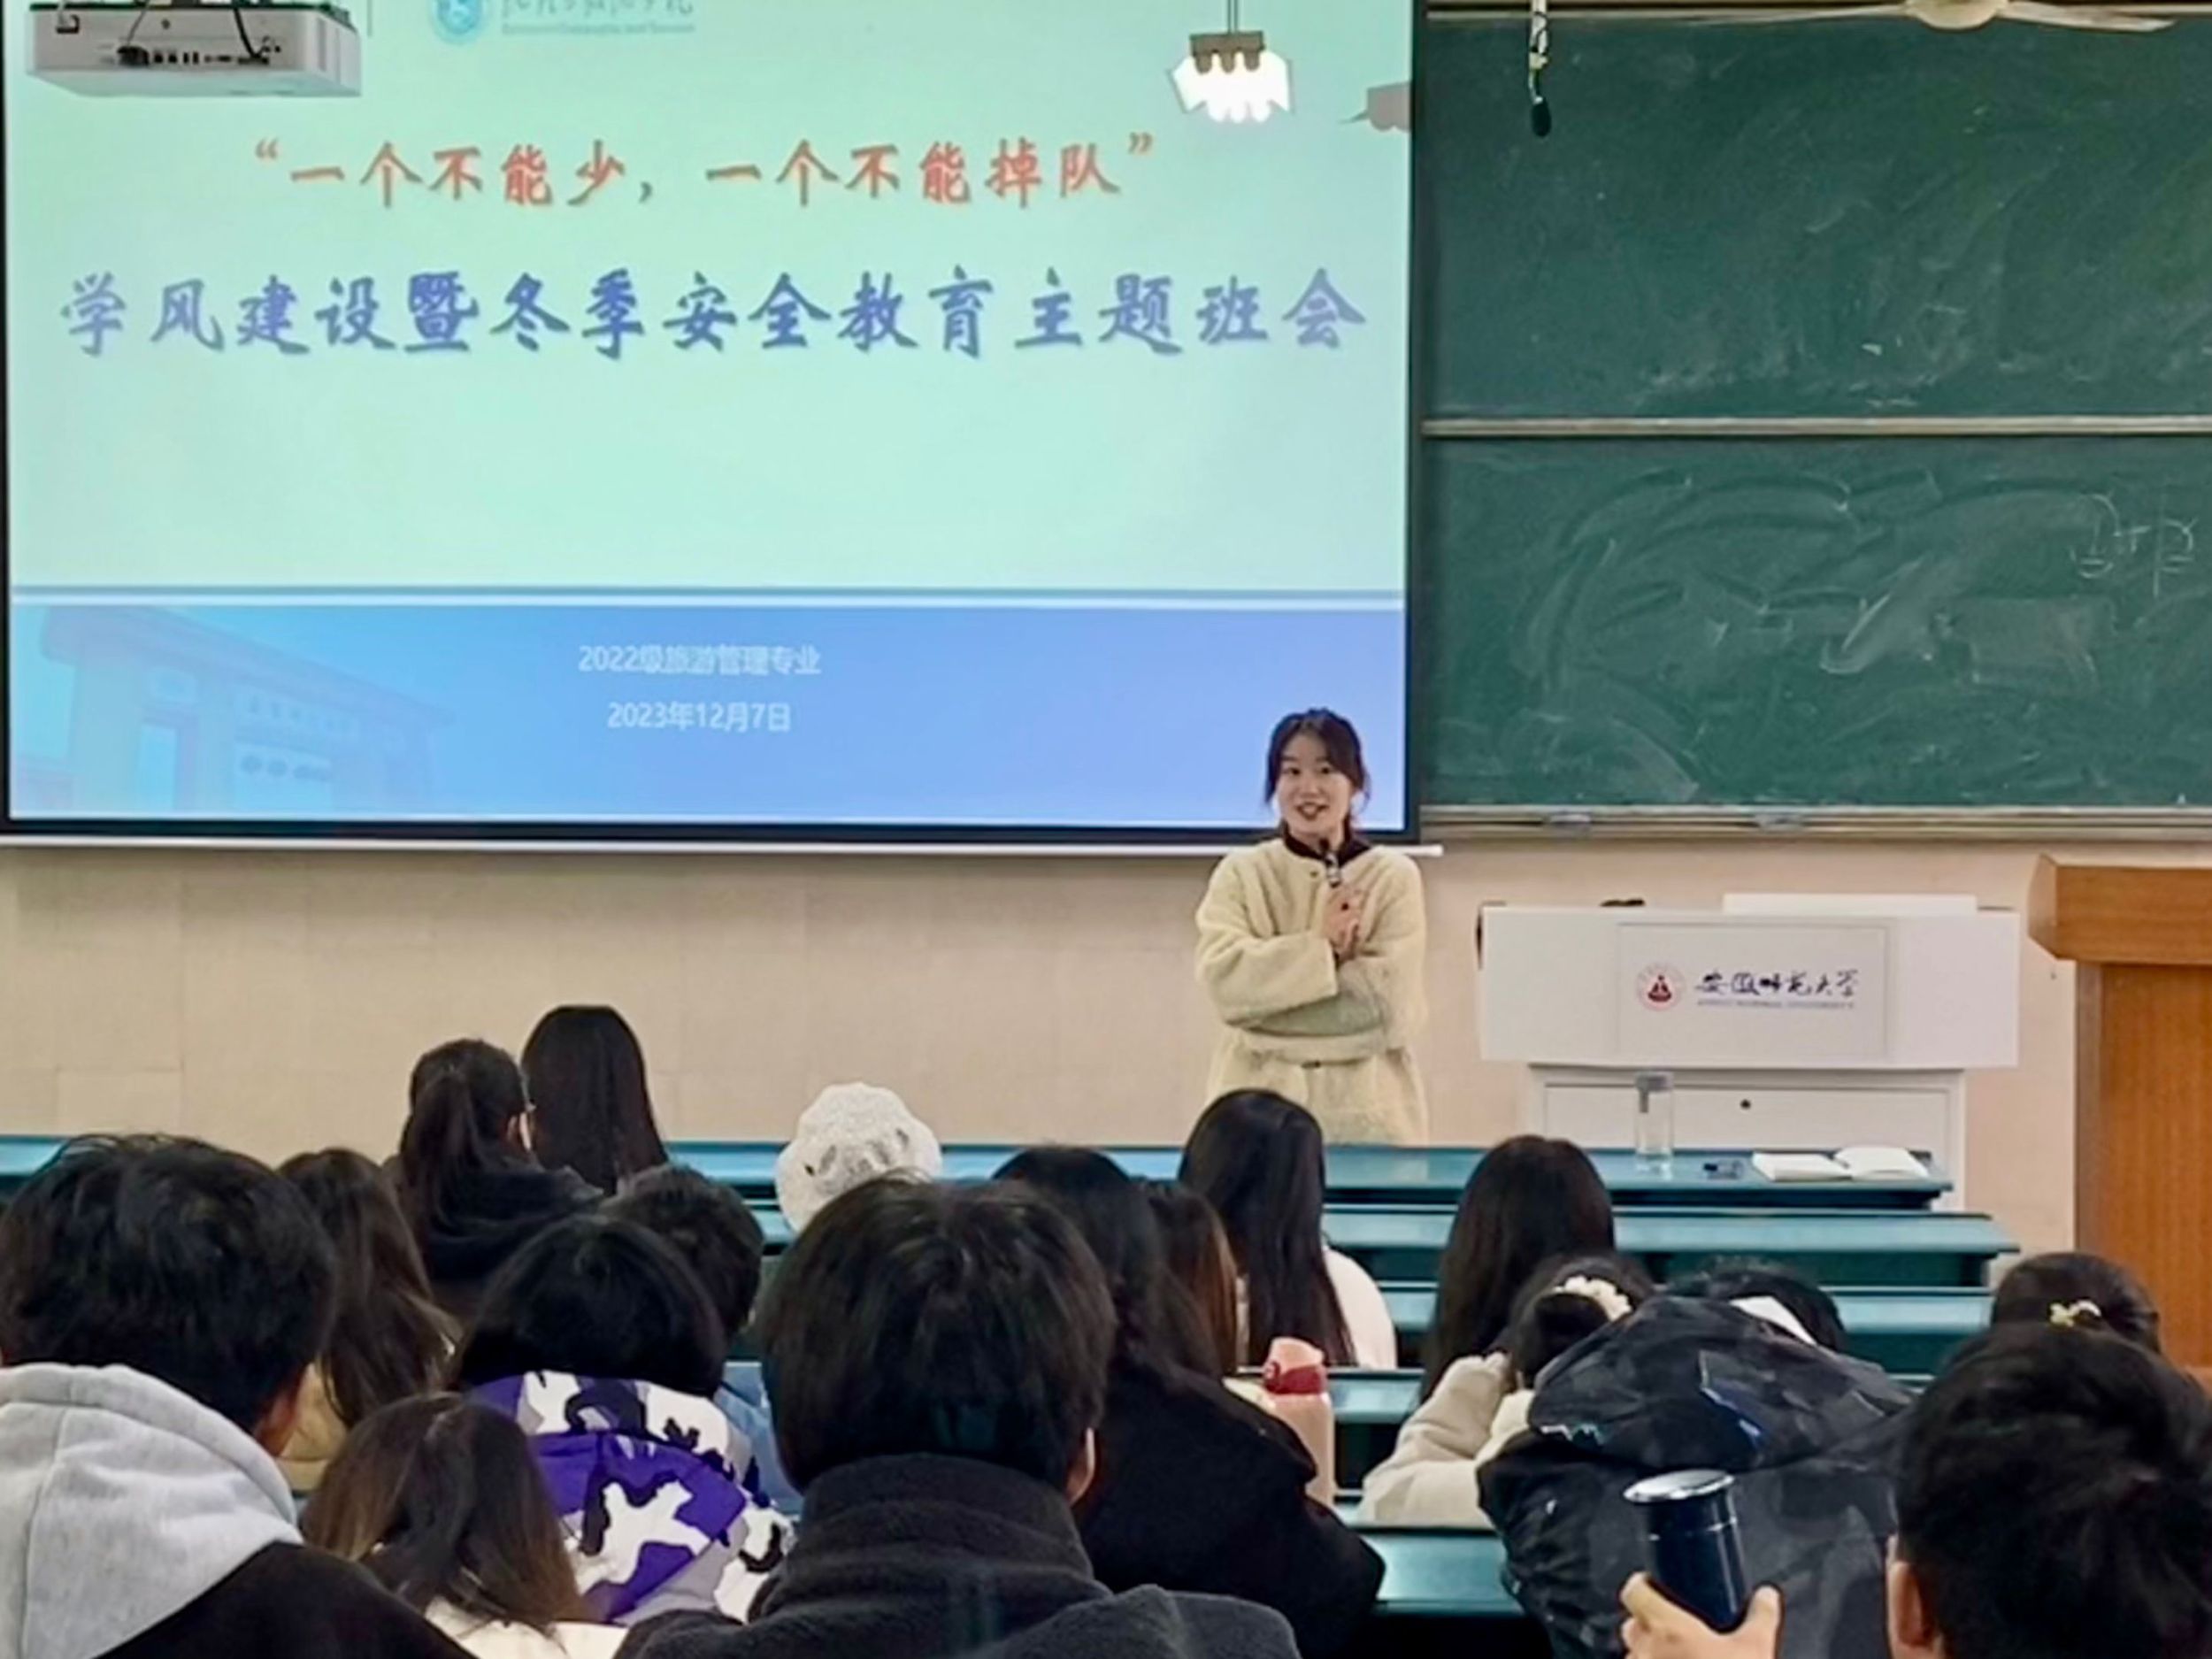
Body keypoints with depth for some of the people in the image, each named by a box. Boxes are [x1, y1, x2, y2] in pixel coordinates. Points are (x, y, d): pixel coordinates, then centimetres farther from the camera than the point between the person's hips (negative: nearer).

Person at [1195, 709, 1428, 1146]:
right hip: (1260, 1105, 0)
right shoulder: (1240, 874, 7)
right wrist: (1322, 947, -13)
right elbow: (1226, 980, -8)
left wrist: (1275, 980, -5)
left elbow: (1391, 1004, -6)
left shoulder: (1393, 877, 3)